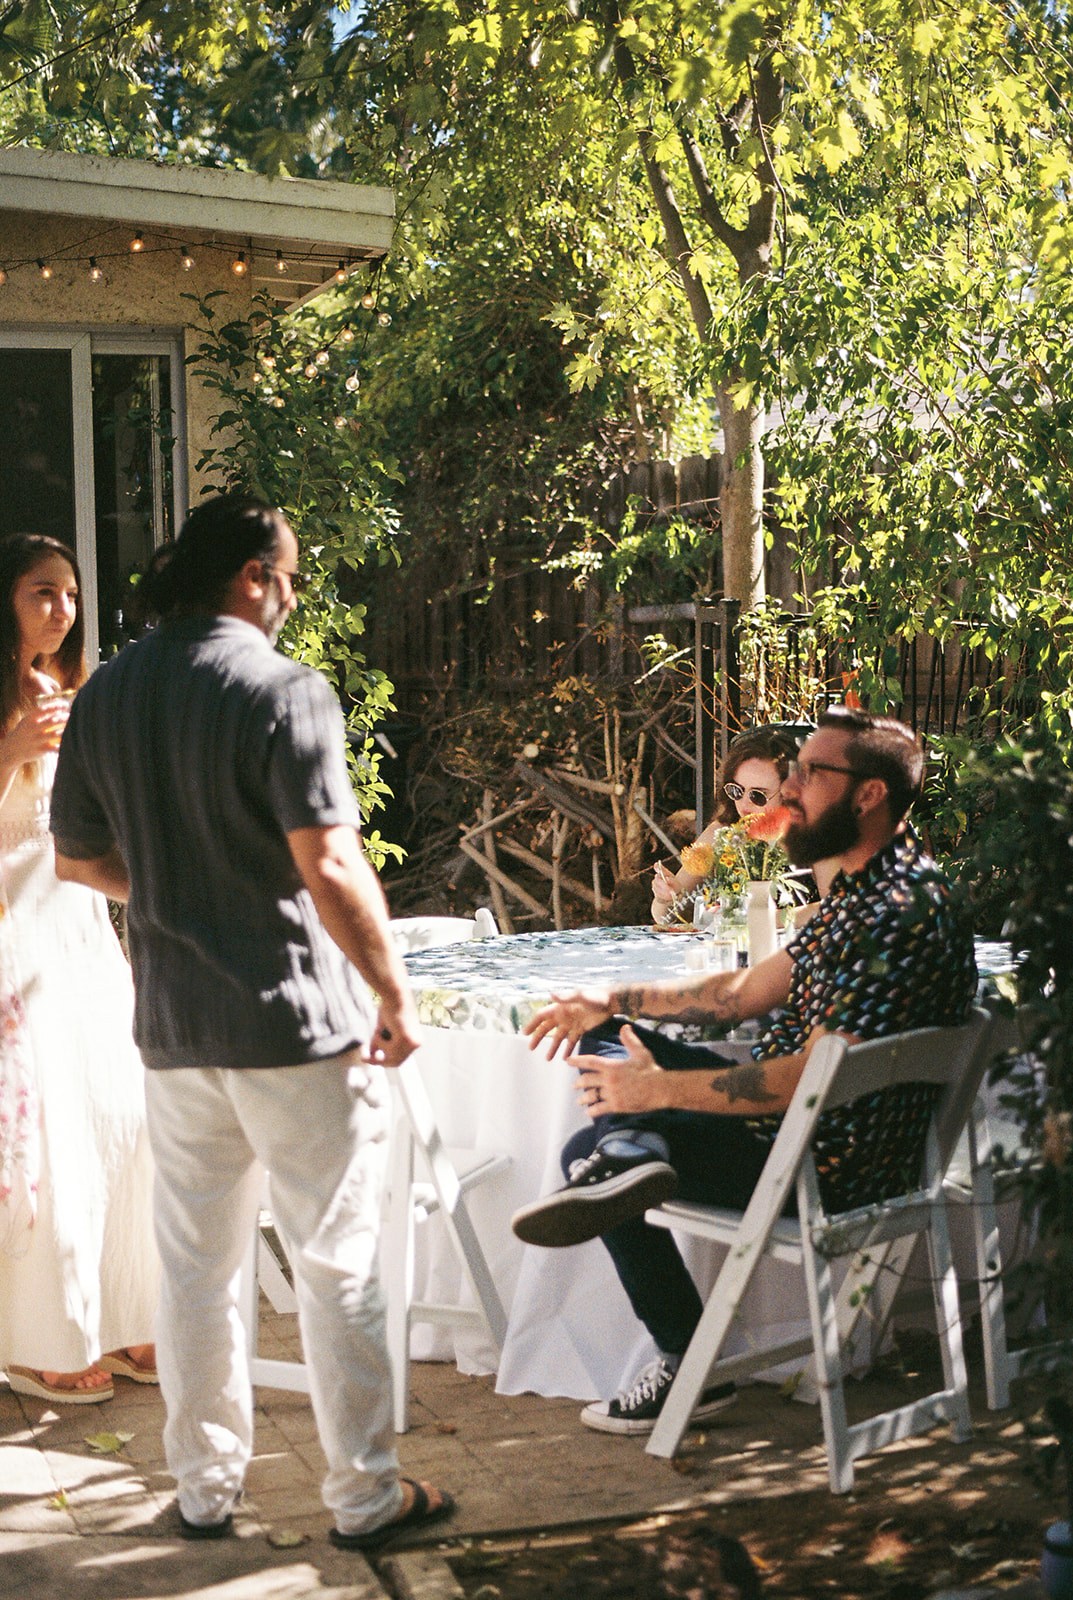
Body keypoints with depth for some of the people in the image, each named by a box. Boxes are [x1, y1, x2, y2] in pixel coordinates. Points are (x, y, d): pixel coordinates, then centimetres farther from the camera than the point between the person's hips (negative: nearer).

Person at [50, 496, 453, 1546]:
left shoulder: (106, 695, 6)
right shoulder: (283, 691, -15)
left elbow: (77, 856, 14)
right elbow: (329, 866, -21)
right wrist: (393, 994, -11)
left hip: (172, 1026, 6)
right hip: (296, 1024, -6)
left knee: (195, 1267, 15)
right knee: (334, 1267, 5)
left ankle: (205, 1487, 26)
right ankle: (364, 1497, 15)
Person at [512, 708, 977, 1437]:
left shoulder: (902, 911, -24)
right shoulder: (862, 890, 10)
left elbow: (810, 1076, -27)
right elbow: (747, 992, 17)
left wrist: (660, 1088, -20)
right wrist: (614, 1001, 12)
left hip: (830, 1161, -10)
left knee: (588, 1148, -2)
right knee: (612, 1046, 11)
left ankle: (692, 1369, 4)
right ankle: (634, 1155, -16)